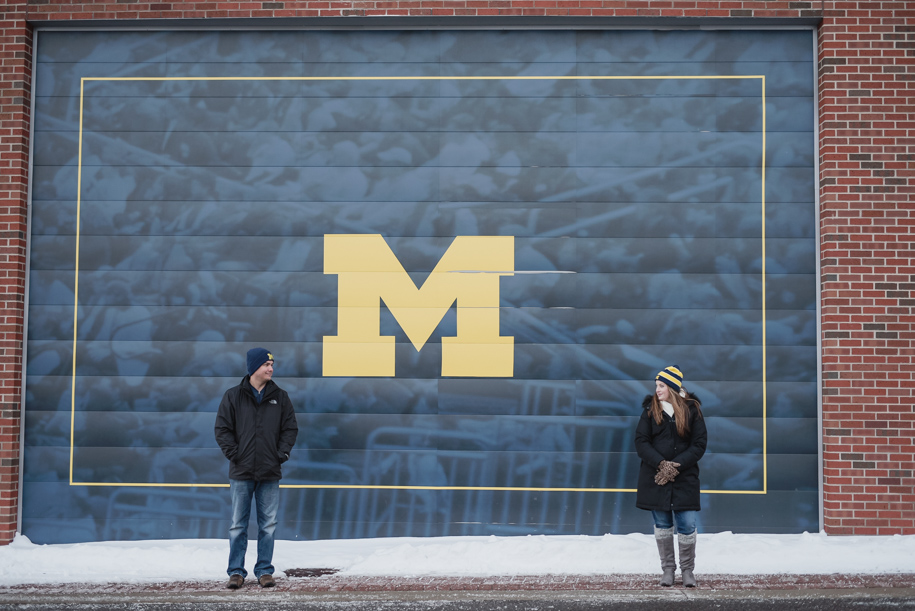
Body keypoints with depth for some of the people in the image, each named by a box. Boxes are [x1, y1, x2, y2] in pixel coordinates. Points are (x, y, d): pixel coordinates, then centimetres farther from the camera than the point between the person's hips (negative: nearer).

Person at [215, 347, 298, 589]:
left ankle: (265, 570, 13)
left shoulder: (280, 397, 7)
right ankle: (236, 572, 10)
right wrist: (234, 454, -7)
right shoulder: (233, 396, 1)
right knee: (238, 524, 3)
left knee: (268, 524, 4)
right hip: (241, 472, -2)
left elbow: (290, 428, 9)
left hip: (270, 473, 2)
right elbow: (222, 429, 1)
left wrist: (282, 454, -2)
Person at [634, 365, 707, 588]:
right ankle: (667, 569, 19)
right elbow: (641, 442, -1)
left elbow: (699, 444, -3)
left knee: (687, 525, -3)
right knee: (662, 524, 7)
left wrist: (676, 465, -13)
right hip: (655, 477, 1)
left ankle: (688, 569, 14)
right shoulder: (651, 409, 2)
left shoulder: (692, 409, 0)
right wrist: (661, 464, -15)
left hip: (684, 478, -1)